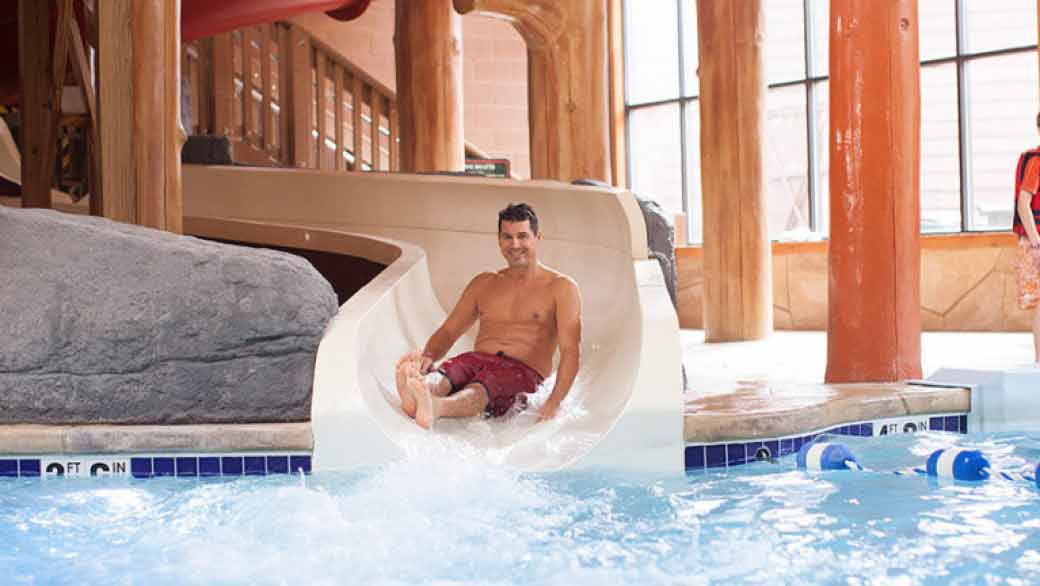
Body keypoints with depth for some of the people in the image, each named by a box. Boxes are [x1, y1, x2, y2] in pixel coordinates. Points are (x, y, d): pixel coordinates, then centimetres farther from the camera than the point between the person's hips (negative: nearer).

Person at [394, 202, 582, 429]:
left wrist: (554, 403, -21)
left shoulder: (561, 288, 8)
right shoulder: (483, 284, 24)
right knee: (441, 377, -32)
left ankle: (435, 407, -70)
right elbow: (448, 331, 21)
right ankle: (418, 392, -67)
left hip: (522, 370, -4)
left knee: (479, 391, -38)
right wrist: (428, 356, -6)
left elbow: (571, 350, -4)